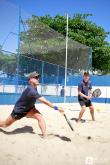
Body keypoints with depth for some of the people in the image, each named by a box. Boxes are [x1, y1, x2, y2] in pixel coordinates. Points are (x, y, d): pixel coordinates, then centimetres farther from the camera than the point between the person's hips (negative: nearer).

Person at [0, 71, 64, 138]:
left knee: (40, 117, -21)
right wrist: (56, 108, -41)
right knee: (5, 124, 12)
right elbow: (44, 101, -41)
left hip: (28, 108, 7)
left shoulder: (34, 88, -9)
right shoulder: (31, 90, -36)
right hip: (19, 110, -7)